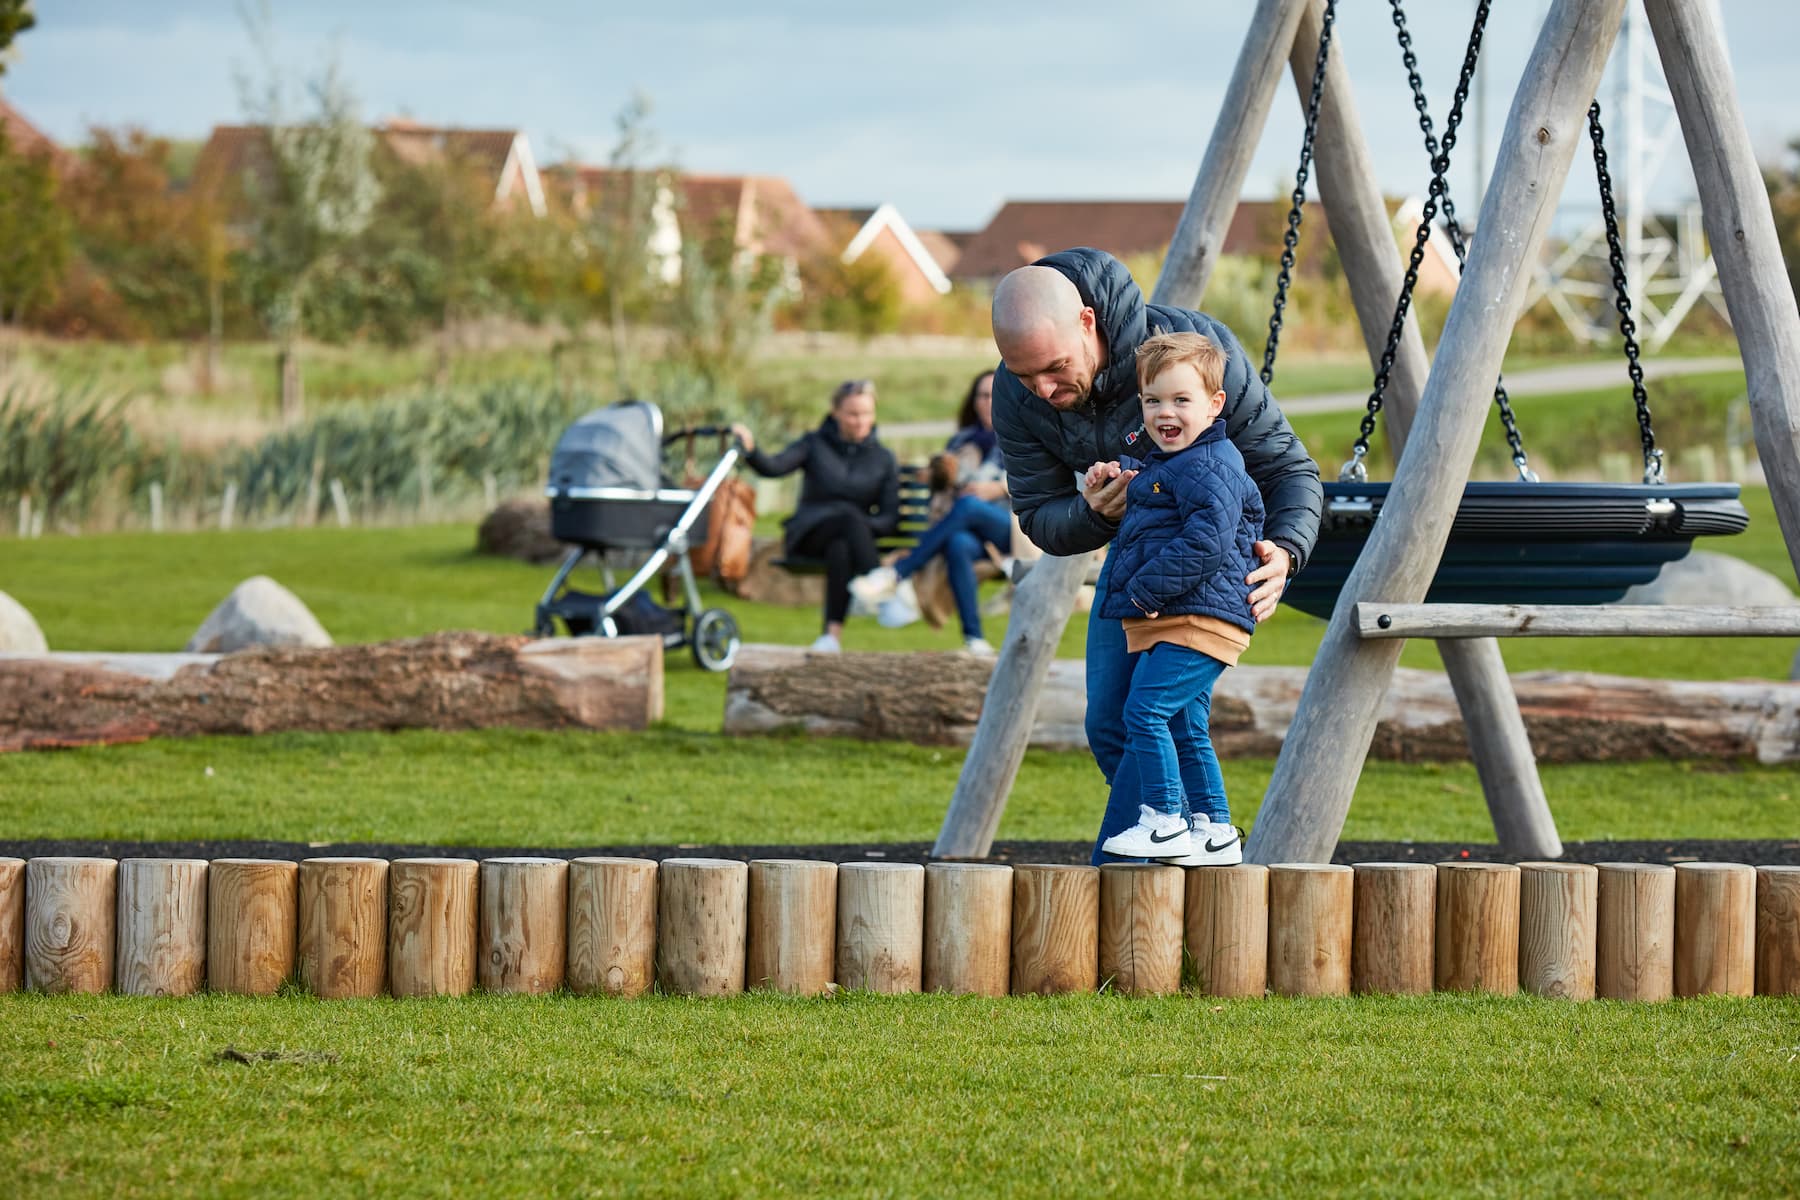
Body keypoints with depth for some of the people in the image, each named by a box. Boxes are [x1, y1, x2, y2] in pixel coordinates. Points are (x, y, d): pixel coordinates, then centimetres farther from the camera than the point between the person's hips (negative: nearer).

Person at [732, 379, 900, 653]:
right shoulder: (815, 444, 11)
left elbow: (890, 519, 8)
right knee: (849, 515, -36)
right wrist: (751, 451, -29)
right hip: (806, 536, -1)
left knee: (840, 549, -39)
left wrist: (866, 526, -14)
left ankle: (833, 635, -51)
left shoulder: (883, 459, 15)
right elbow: (773, 467, -8)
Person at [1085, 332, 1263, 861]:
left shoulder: (1210, 467, -14)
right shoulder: (1158, 463, 20)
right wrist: (1111, 479, 20)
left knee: (1145, 709, -16)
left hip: (1197, 617, -11)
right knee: (1187, 728, 13)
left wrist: (1146, 589, -22)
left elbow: (1207, 543, -25)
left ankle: (1166, 823, -15)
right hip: (1166, 619, 11)